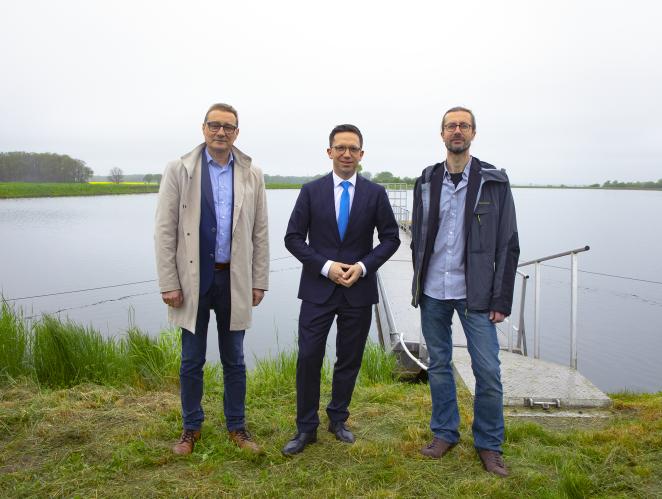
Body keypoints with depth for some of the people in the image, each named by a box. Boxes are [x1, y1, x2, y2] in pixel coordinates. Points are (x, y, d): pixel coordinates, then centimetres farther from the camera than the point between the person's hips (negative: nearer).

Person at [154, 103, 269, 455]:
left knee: (234, 360, 12)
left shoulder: (252, 175, 3)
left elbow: (260, 232, 5)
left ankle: (236, 426, 27)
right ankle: (191, 427, 29)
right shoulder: (179, 170, -1)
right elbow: (164, 231, -3)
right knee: (192, 360, 11)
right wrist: (168, 283, -7)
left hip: (234, 280, 1)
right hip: (193, 279, -1)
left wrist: (259, 281, 3)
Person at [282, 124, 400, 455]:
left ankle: (338, 419, 30)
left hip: (359, 290, 1)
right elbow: (293, 238, 0)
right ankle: (306, 428, 13)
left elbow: (390, 238, 5)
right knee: (308, 358, -2)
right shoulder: (311, 191, 0)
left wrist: (363, 266, -10)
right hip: (318, 289, -1)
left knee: (349, 360, 11)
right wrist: (326, 266, -12)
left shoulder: (375, 193, 2)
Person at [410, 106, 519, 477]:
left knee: (488, 371, -1)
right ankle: (445, 433, 29)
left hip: (475, 293, -2)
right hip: (433, 293, 3)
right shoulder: (426, 182, 6)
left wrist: (502, 299, -7)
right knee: (439, 365, 12)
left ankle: (489, 444, 18)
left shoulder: (494, 182, -2)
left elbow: (508, 244, -3)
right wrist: (419, 285, 7)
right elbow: (418, 237, 11)